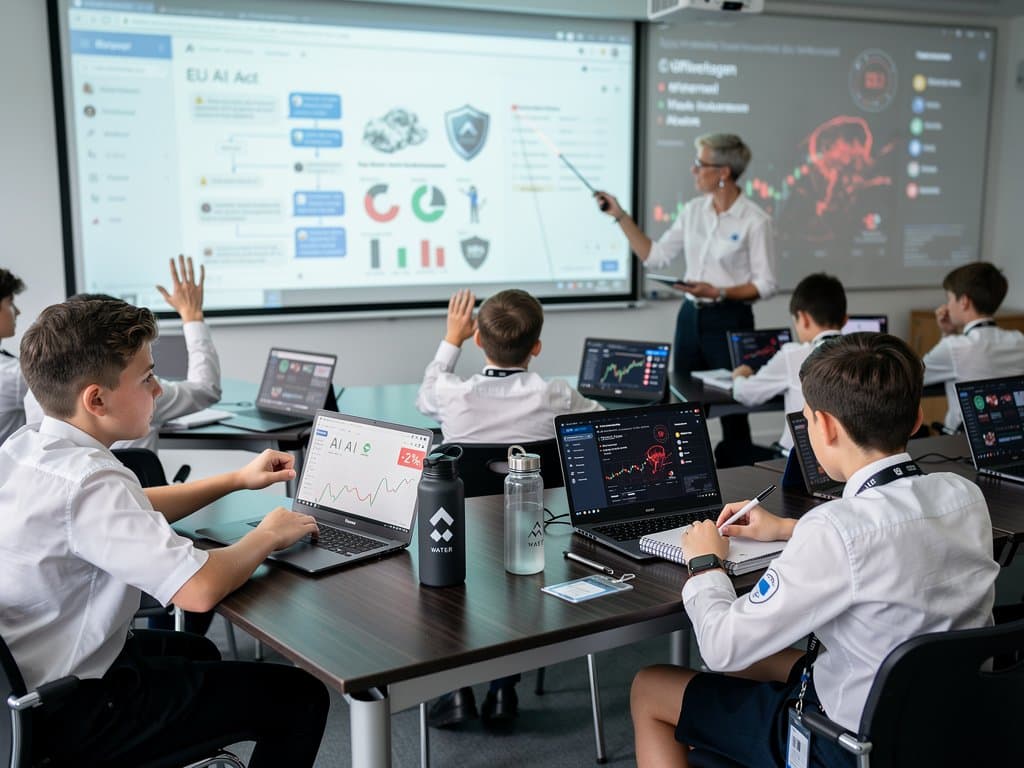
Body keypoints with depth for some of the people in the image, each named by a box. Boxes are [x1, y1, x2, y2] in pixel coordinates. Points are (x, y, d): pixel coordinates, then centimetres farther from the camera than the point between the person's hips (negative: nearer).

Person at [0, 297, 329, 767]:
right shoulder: (87, 480, -30)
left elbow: (128, 515, 16)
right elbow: (200, 589, -35)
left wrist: (237, 480, 13)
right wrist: (267, 535, -15)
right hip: (64, 716, -10)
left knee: (195, 652, 32)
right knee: (301, 698, -4)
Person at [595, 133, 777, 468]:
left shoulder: (755, 221, -10)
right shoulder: (693, 211, 6)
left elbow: (765, 284, -9)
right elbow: (654, 255, 8)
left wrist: (718, 292, -21)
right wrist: (621, 216, 4)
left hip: (729, 320, -5)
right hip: (690, 317, 6)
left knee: (732, 409, 3)